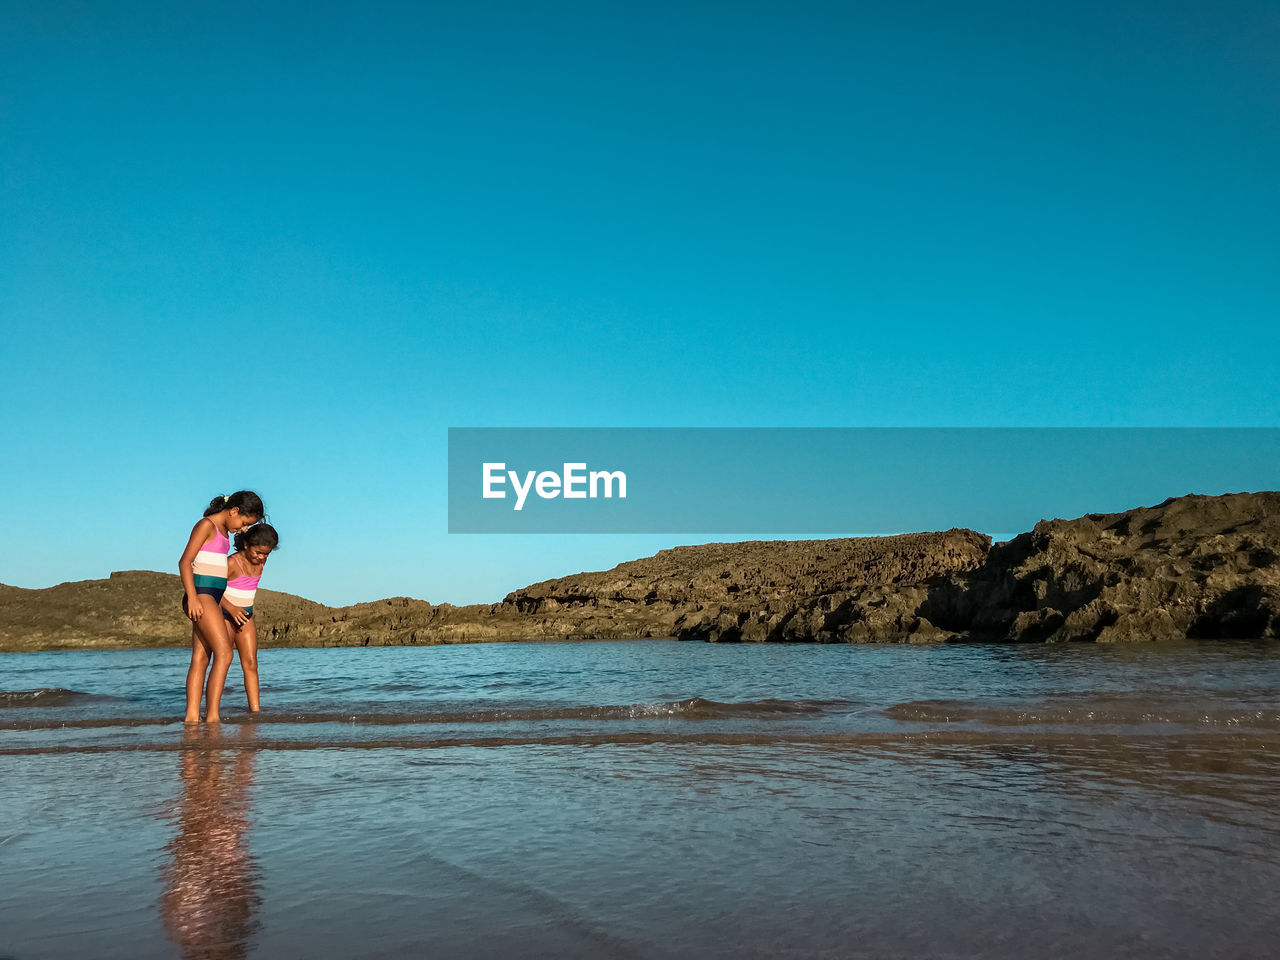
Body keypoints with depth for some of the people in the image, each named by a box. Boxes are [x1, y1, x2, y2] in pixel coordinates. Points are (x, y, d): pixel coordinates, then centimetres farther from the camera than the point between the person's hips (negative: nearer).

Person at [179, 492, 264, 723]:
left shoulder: (223, 531, 18)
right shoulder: (206, 525, -8)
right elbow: (185, 561, -13)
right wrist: (192, 597, -22)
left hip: (213, 599, 9)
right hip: (201, 594, -9)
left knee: (201, 659, 4)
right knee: (224, 653, -15)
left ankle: (192, 716, 3)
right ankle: (212, 716, -16)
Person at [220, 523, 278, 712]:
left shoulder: (261, 561, 0)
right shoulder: (232, 563, -19)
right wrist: (231, 607, -27)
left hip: (245, 617, 6)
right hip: (224, 616, -6)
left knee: (251, 663, -2)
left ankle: (255, 708, -5)